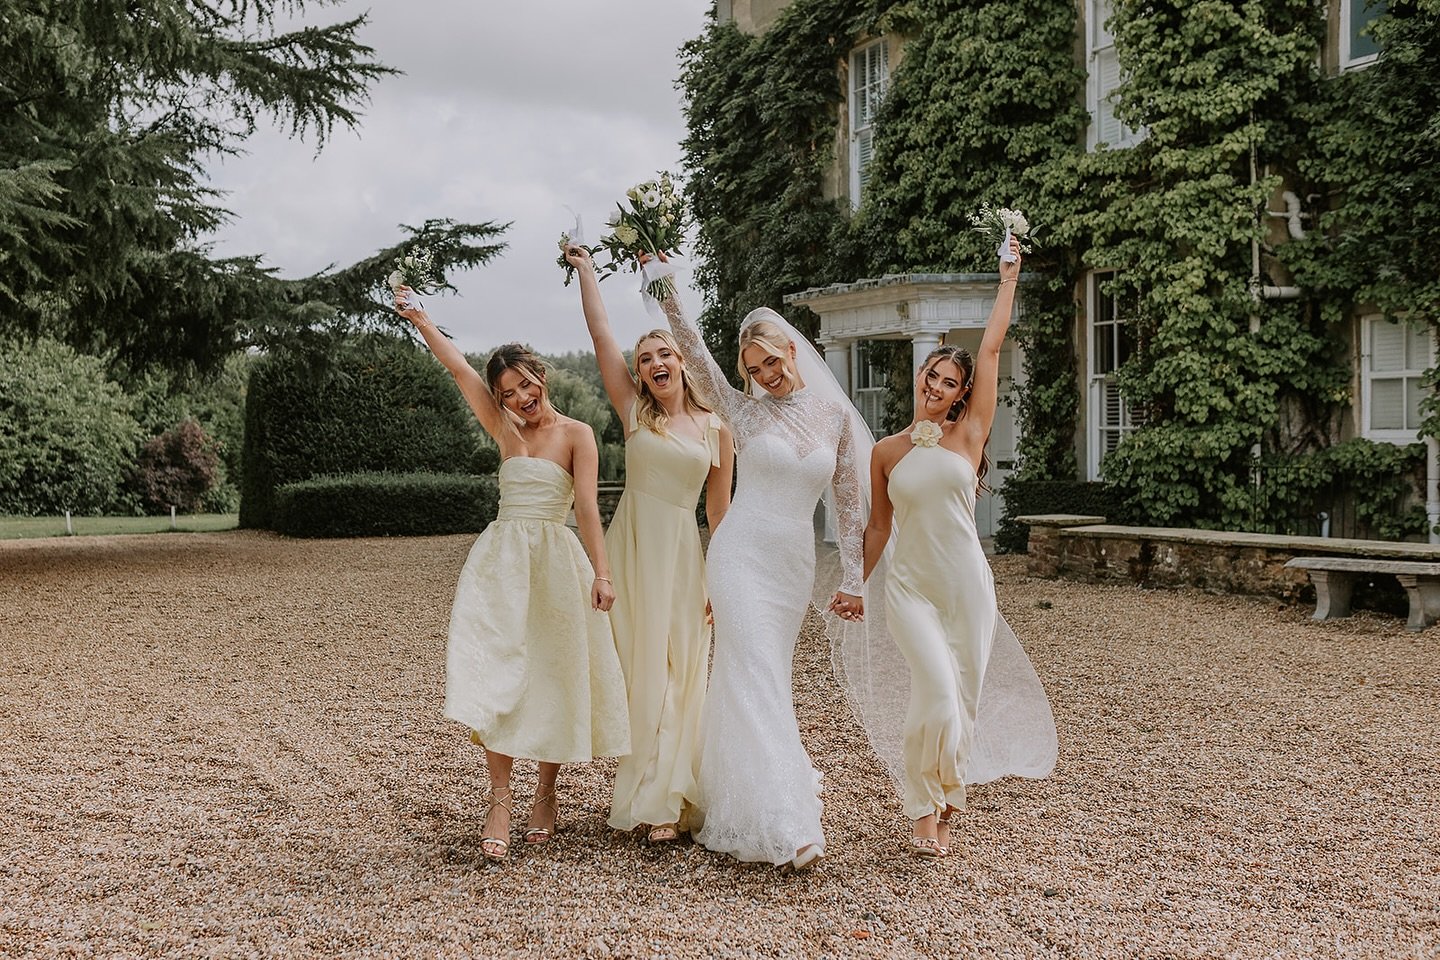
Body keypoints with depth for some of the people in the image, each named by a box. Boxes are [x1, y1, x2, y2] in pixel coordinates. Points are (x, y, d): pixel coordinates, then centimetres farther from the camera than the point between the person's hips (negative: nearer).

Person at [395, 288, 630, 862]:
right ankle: (500, 799, -8)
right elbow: (458, 368, 8)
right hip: (501, 560, 3)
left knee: (554, 676, 4)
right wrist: (419, 319, 6)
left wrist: (601, 572, -16)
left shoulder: (577, 434, 0)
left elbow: (587, 506, -10)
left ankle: (546, 794, 19)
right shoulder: (505, 431, 10)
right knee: (495, 671, -10)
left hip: (556, 561, -3)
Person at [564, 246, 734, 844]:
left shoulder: (716, 430, 5)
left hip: (681, 554, 0)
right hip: (629, 547, 0)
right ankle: (644, 791, 15)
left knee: (676, 671, 1)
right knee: (635, 670, 4)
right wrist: (585, 270, 3)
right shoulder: (635, 411, 4)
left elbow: (719, 513, 8)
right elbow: (600, 334, 0)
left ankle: (664, 801, 9)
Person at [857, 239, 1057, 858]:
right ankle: (926, 807, 4)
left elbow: (991, 347, 2)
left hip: (968, 585, 1)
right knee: (938, 695, -16)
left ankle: (942, 800, 27)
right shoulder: (887, 452, 5)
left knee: (962, 700, 6)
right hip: (910, 586, -1)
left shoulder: (969, 434, 2)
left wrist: (1009, 274, 5)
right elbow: (878, 526, 14)